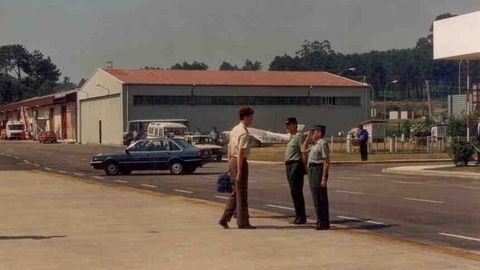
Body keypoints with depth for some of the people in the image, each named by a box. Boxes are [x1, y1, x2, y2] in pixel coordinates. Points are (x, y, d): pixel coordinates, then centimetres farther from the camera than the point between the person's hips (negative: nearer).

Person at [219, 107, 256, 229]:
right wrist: (239, 171, -21)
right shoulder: (244, 133, -16)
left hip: (232, 161, 9)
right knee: (242, 193, 0)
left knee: (236, 192, 15)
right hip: (240, 162, -9)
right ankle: (242, 222, 8)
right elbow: (241, 152, -21)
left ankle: (224, 219, 13)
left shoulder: (234, 130, 12)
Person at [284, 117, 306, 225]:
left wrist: (304, 167, -21)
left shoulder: (299, 136, -11)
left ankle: (301, 217, -4)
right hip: (289, 165, 10)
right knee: (294, 191, 12)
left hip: (296, 165, -10)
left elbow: (303, 152, -17)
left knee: (296, 191, -8)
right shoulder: (291, 137, 18)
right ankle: (298, 216, 18)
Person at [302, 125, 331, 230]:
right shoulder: (315, 144, 15)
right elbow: (303, 150, 28)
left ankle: (324, 223, -1)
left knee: (321, 199, -6)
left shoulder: (323, 143, -13)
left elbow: (327, 162, -17)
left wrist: (324, 178, -21)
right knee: (316, 198, 13)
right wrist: (308, 137, 16)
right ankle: (321, 221, 20)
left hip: (319, 171, -10)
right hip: (312, 170, 10)